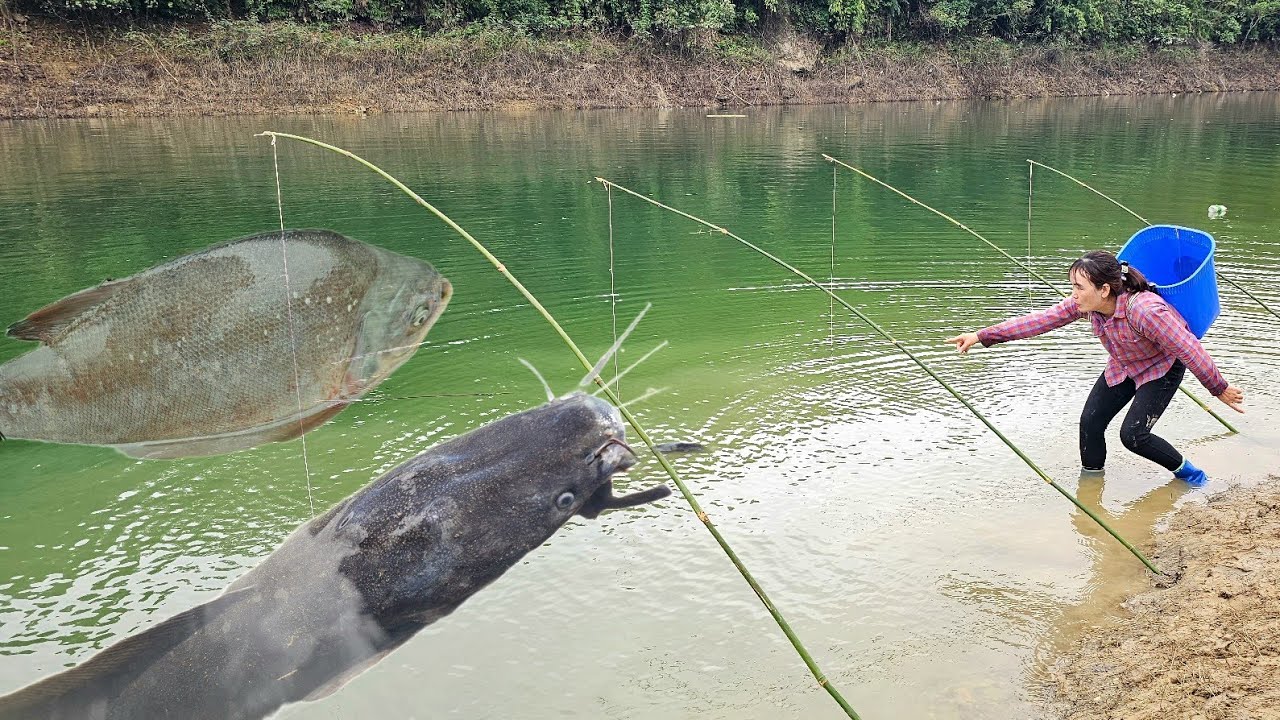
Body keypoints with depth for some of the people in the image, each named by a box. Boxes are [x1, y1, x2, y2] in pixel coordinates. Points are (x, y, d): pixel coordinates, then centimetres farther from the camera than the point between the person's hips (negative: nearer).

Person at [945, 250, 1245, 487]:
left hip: (1162, 369, -6)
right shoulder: (1087, 302, -21)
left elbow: (1190, 351, -31)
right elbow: (1042, 320, -21)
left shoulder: (1144, 310, -41)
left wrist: (1220, 389, -20)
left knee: (1132, 434, -15)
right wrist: (982, 336, -26)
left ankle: (1185, 469, 13)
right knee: (1090, 422, -3)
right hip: (1122, 368, 7)